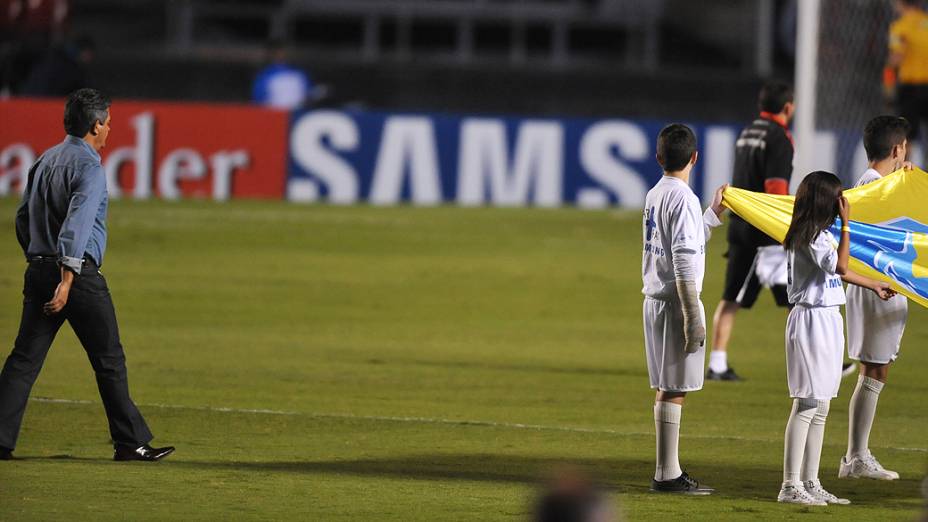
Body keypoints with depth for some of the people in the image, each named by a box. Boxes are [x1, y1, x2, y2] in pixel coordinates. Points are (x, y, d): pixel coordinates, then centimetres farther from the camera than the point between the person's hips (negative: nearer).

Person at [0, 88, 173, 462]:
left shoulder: (45, 161, 14)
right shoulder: (89, 166, -12)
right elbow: (76, 225, -23)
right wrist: (67, 281, -28)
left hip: (38, 271, 7)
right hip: (80, 273, -7)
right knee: (109, 360, 2)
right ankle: (130, 441, 6)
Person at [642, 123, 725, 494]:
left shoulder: (654, 196, 13)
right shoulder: (683, 198, -14)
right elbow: (683, 261, -20)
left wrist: (713, 216, 33)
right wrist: (693, 317, -19)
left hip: (654, 302, 9)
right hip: (675, 301, -9)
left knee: (665, 389, 12)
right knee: (674, 389, -7)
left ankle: (668, 471, 15)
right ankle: (667, 474, -6)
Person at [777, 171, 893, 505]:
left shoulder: (821, 235, 15)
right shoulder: (812, 236, -16)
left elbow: (838, 270, 29)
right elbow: (839, 267, -27)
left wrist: (873, 286, 41)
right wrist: (846, 225, -23)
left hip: (827, 321, 10)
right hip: (811, 319, -10)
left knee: (820, 407, 11)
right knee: (806, 405, -11)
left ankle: (810, 482, 15)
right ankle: (791, 486, -12)